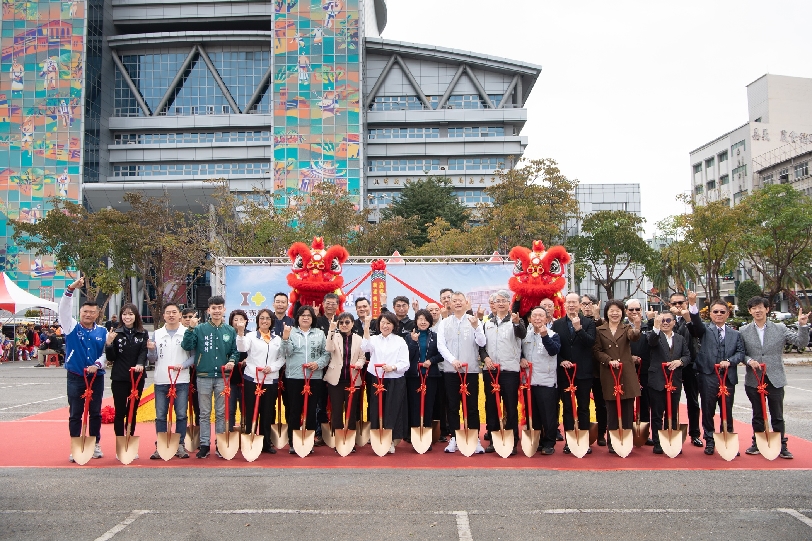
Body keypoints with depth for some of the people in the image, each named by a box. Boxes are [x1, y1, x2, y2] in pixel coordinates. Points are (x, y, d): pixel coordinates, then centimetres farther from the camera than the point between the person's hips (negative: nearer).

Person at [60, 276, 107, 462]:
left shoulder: (102, 332, 4)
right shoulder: (72, 327, 0)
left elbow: (106, 353, 3)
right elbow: (64, 309, -13)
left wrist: (97, 365, -15)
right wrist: (70, 290, -24)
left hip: (97, 377, 1)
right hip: (75, 377, -1)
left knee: (95, 413, 9)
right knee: (75, 414, 3)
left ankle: (95, 445, 19)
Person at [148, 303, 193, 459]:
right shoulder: (157, 334, 9)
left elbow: (194, 355, -1)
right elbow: (152, 359, 10)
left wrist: (183, 365, -16)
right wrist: (151, 350, -11)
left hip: (181, 381, -2)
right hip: (161, 381, 2)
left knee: (181, 415, 2)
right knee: (160, 415, 5)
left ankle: (180, 445, 11)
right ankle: (160, 446, 12)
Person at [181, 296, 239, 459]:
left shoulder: (230, 331, 6)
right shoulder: (200, 329, 0)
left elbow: (235, 351, 9)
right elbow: (187, 346, -9)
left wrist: (232, 361, -10)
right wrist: (190, 328, -19)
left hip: (223, 377, 1)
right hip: (204, 377, -1)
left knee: (221, 413, 7)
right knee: (204, 413, 7)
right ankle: (204, 444, 14)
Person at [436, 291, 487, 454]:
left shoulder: (474, 321, 3)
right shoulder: (444, 323, 7)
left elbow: (481, 343, -7)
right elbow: (441, 345, -1)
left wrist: (476, 327, -23)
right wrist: (453, 360, -14)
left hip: (471, 369, -1)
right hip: (450, 370, 1)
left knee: (472, 406, 2)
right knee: (452, 405, 6)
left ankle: (475, 439, 9)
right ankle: (454, 438, 15)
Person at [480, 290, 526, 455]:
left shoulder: (516, 321, 1)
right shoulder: (487, 323, 12)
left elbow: (522, 334, -21)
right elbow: (481, 344, 14)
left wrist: (517, 323, -41)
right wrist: (485, 357, -5)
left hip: (510, 370, -4)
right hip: (490, 370, 4)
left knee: (511, 407, 0)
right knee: (491, 405, 9)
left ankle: (512, 441, 8)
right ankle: (493, 440, 18)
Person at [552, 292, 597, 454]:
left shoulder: (589, 323, 3)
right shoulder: (557, 324, 6)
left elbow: (591, 342, -12)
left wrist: (579, 328, -23)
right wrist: (561, 361, -10)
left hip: (583, 372, -1)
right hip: (564, 372, 1)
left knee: (583, 408, 5)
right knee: (567, 407, 6)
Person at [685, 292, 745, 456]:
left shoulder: (735, 334, 14)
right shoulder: (705, 330, 5)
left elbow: (740, 353, 8)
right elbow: (696, 322, -15)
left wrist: (730, 361, -11)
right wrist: (692, 304, -32)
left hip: (728, 378, 2)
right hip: (708, 376, -2)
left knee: (727, 412, 8)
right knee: (708, 411, 3)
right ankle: (709, 442, 14)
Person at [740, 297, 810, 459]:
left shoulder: (780, 329, 1)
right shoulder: (744, 331, 3)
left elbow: (801, 343, -4)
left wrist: (803, 326, -16)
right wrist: (749, 360, -14)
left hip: (775, 379, -1)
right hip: (753, 380, 1)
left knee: (777, 416, 6)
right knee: (757, 415, 12)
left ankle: (781, 446, 18)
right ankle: (757, 444, 23)